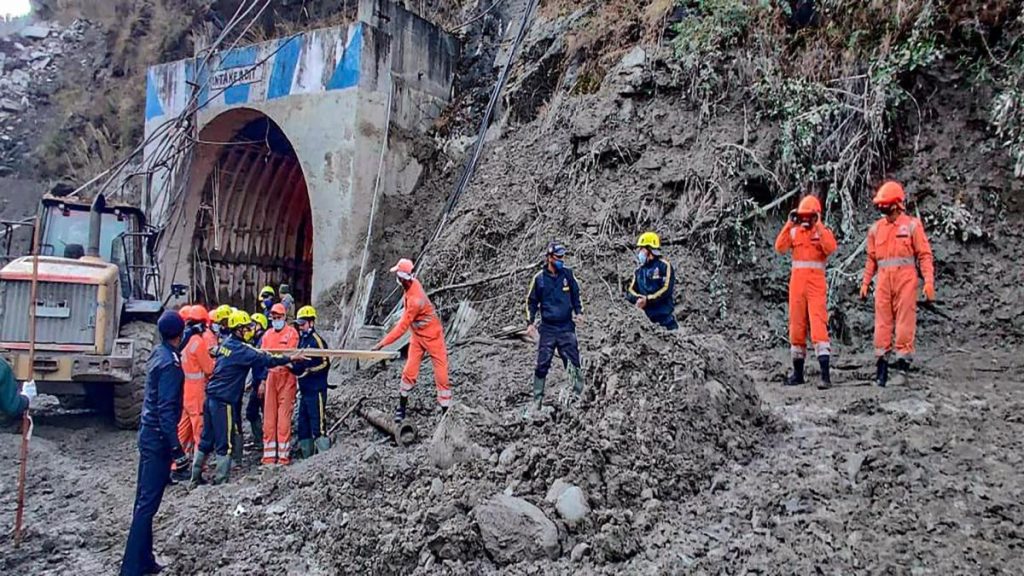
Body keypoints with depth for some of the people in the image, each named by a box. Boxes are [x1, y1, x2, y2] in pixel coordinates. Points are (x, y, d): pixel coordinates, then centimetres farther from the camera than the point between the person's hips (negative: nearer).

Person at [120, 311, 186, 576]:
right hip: (159, 437, -9)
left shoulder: (158, 353, 7)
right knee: (148, 503, -5)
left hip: (148, 433, 10)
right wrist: (174, 443, -21)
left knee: (144, 499, 13)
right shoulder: (170, 363, -19)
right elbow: (166, 408, -23)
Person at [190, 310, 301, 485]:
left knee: (206, 439, 15)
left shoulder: (226, 343, 10)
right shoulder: (240, 349, -15)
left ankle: (196, 476, 22)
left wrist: (258, 353, 12)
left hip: (211, 396, 9)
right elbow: (264, 360, -19)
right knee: (225, 442, 0)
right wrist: (290, 358, -16)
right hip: (224, 400, -9)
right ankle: (221, 480, 5)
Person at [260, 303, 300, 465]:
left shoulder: (291, 333, -4)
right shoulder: (267, 334, 13)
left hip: (286, 377, -5)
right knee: (268, 418, 7)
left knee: (284, 417, -5)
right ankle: (269, 456, 14)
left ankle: (284, 456, 1)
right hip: (271, 377, 5)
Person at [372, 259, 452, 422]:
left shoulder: (415, 300, -33)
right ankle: (402, 406, 21)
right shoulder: (412, 284, -8)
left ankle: (446, 411, 5)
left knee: (441, 375, -1)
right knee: (409, 371, 7)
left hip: (432, 337, -8)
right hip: (418, 336, 8)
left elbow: (402, 327, -28)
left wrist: (382, 343, -24)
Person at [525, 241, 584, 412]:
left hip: (567, 327, 1)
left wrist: (578, 312, 3)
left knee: (574, 363, -3)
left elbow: (575, 295, 16)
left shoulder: (568, 274, 3)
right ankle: (537, 400, 8)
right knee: (542, 365, 0)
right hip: (547, 329, -1)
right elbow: (532, 301, 7)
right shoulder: (539, 278, -2)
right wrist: (530, 323, 1)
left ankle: (578, 395, 5)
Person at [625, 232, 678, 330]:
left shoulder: (664, 266, -5)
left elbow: (666, 290, -13)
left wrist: (647, 299, -19)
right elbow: (631, 291, 5)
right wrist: (639, 298, -17)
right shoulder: (639, 270, 11)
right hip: (646, 315, 4)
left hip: (664, 315, -4)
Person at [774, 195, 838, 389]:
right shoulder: (794, 231, 12)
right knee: (796, 324, 8)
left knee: (818, 324, -13)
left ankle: (825, 374, -16)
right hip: (797, 280, 4)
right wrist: (789, 224, -8)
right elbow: (780, 248, -4)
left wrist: (818, 226, -17)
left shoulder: (824, 231, 3)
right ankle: (798, 372, 19)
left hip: (816, 281, -4)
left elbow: (830, 248, -17)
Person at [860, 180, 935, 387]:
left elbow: (925, 255, -1)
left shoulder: (912, 225, 1)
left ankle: (903, 363, 3)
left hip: (905, 279, -4)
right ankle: (881, 363, 7)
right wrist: (865, 283, 10)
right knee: (882, 322, 3)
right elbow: (871, 259, 16)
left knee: (905, 322, -2)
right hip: (883, 280, 4)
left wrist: (929, 282, -9)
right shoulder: (875, 228, 13)